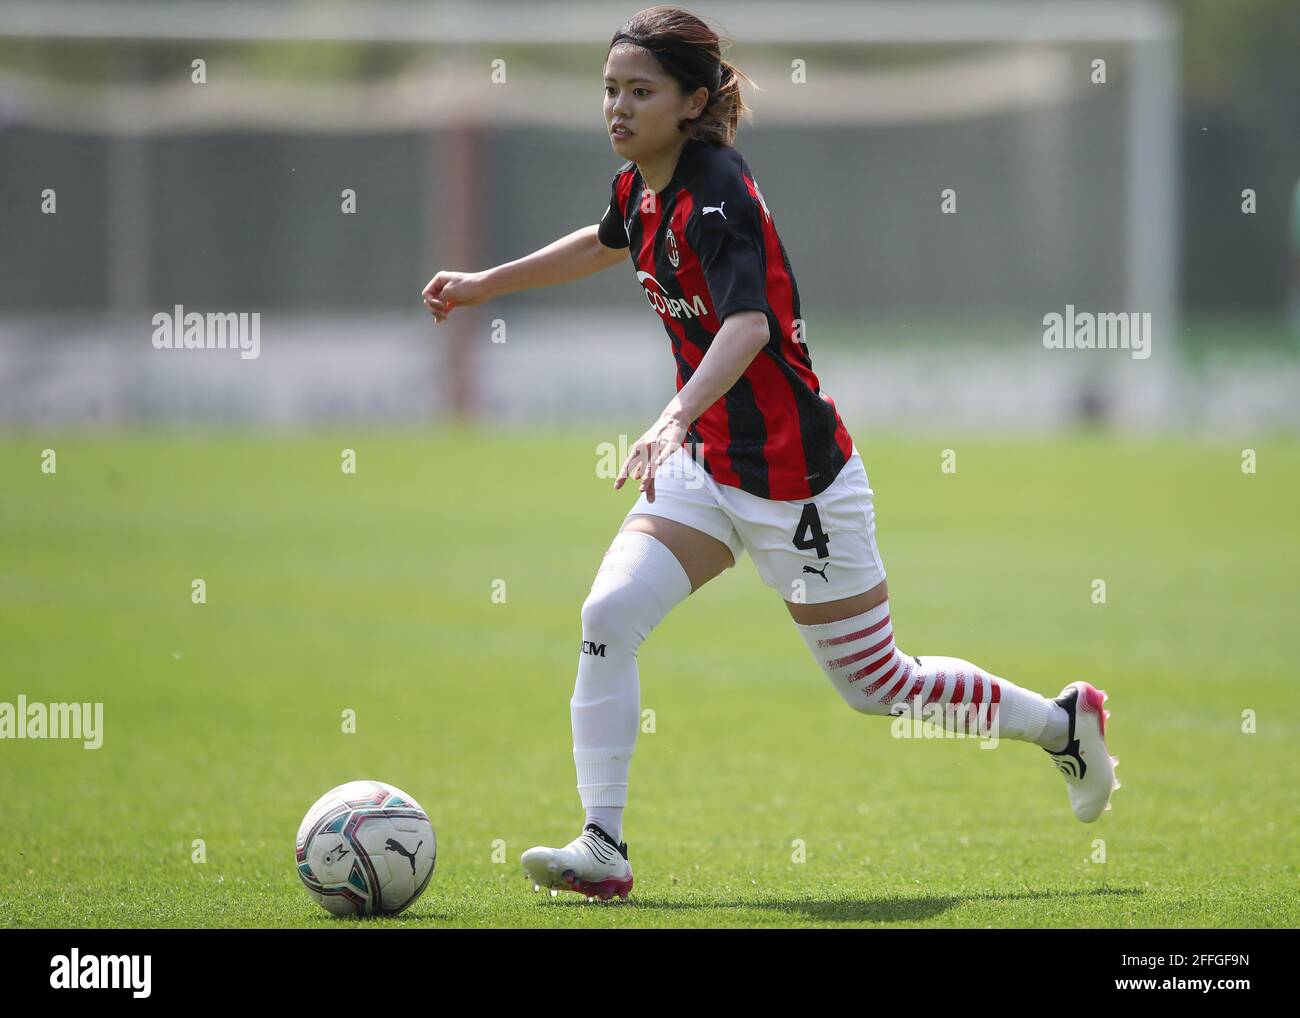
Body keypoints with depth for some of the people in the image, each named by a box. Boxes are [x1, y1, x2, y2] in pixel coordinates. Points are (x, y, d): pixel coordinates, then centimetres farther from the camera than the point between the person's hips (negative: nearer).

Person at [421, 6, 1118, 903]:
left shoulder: (716, 196, -24)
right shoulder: (641, 188, 3)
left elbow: (747, 324, -42)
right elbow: (606, 244, 29)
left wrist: (677, 417, -57)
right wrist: (485, 284, 33)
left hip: (795, 478, -8)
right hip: (705, 467, 8)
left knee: (877, 686, 6)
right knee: (608, 616, -14)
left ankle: (1064, 722, 29)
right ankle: (603, 850, -11)